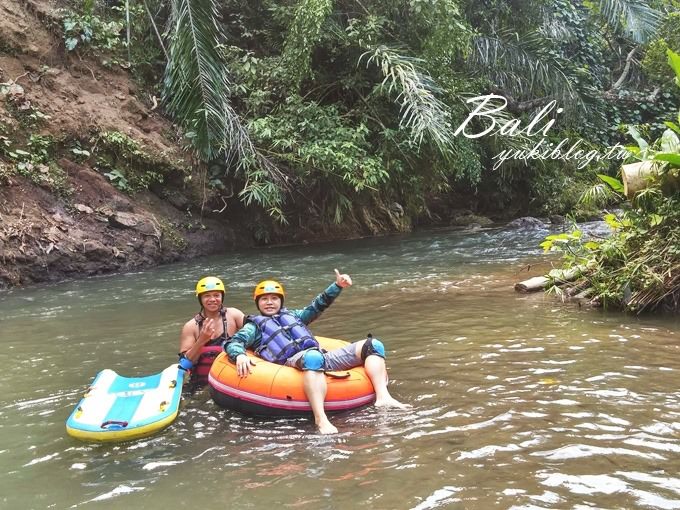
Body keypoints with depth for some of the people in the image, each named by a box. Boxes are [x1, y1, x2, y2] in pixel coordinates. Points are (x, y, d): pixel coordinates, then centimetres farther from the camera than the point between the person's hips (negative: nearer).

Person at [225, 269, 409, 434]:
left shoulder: (293, 315, 36)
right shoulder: (254, 326, 21)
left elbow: (317, 306, 36)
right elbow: (232, 343, 6)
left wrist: (337, 286, 23)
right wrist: (240, 355, -19)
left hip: (324, 358, 7)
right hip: (293, 361, -6)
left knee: (372, 345, -7)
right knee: (313, 356, -44)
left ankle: (383, 397, -28)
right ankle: (320, 418, -56)